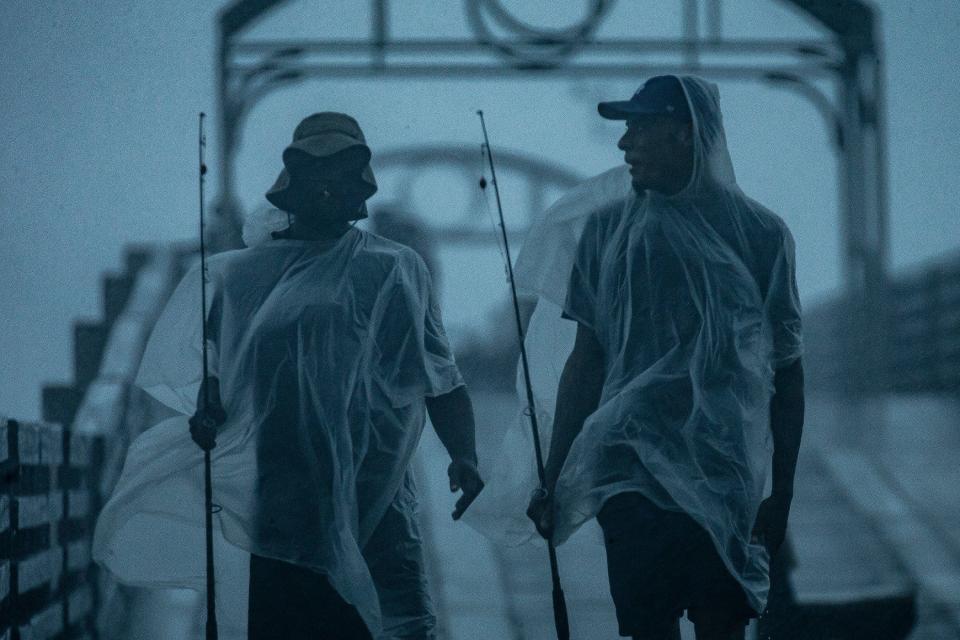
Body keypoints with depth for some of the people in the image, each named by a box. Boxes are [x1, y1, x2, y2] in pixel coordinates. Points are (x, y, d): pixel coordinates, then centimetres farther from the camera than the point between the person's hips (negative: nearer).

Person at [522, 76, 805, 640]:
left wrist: (783, 490, 2)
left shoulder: (759, 233, 2)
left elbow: (786, 370, 5)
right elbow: (586, 361, 10)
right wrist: (554, 479, 7)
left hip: (725, 481, -1)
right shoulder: (606, 227, 7)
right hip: (631, 474, 1)